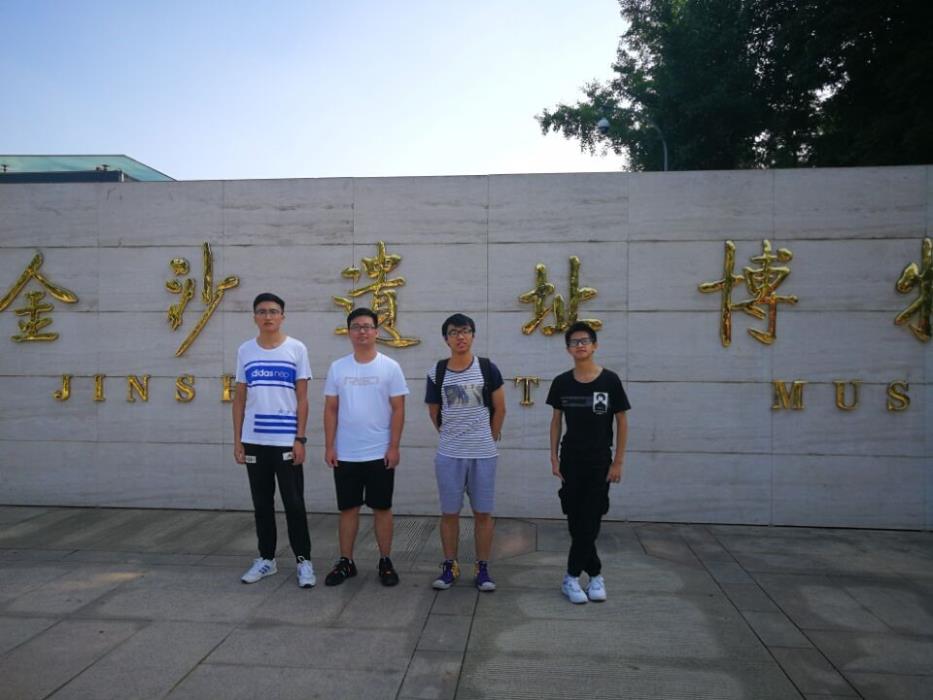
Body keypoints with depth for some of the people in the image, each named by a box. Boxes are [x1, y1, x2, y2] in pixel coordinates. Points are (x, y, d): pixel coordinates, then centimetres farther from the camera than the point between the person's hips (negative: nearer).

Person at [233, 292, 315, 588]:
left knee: (294, 503, 2)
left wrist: (300, 439, -9)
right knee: (262, 504, 13)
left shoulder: (296, 349, -2)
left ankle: (304, 560, 13)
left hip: (286, 440, -3)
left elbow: (302, 398, -3)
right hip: (254, 441, 3)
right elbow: (240, 398, 9)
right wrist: (237, 440, 4)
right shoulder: (245, 350, 6)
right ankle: (266, 558, 26)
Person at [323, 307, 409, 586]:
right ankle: (346, 562, 22)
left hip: (380, 454, -2)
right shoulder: (337, 368, 3)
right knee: (348, 509, 11)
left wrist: (394, 447, -8)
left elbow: (398, 409, -3)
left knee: (382, 508, 7)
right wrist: (329, 446, -1)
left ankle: (385, 562, 20)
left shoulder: (390, 367, -3)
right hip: (345, 454, 2)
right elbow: (331, 409, 5)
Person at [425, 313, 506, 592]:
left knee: (483, 512, 5)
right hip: (449, 454, 1)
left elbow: (500, 408, 5)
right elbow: (434, 412, 12)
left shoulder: (488, 369, -2)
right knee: (449, 512, 7)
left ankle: (482, 568, 17)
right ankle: (449, 566, 21)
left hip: (484, 454, -1)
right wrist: (450, 436, 11)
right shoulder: (437, 373, 1)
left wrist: (490, 438, 8)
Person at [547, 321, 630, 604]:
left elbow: (621, 422, -2)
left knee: (589, 522, 0)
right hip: (570, 461, 2)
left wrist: (617, 462, -5)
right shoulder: (561, 382, 0)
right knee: (576, 522, 5)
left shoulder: (610, 380, -7)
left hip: (599, 462, -2)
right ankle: (595, 574, 20)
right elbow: (556, 420, 7)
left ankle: (572, 577, 15)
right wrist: (554, 458, 1)